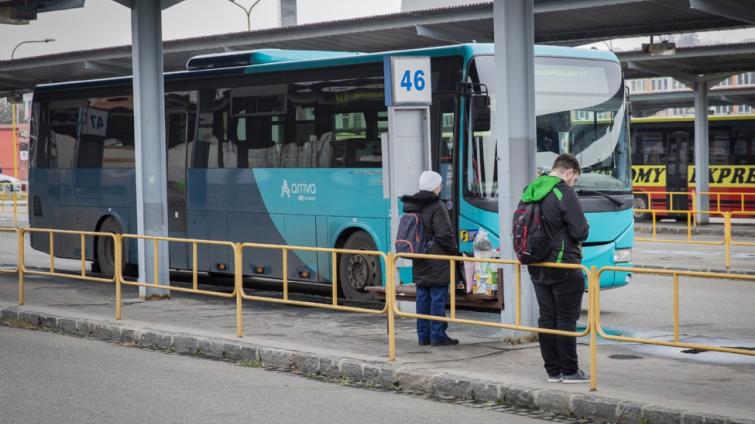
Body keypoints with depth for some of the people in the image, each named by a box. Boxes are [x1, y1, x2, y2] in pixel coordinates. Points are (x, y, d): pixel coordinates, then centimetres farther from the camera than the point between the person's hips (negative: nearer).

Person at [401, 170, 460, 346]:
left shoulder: (410, 206, 10)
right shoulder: (436, 207, -14)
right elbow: (445, 234, -16)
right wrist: (454, 251, -3)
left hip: (419, 262, 7)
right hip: (437, 262, -7)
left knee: (423, 297, 11)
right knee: (438, 297, -3)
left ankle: (423, 335, 13)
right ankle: (437, 335, -2)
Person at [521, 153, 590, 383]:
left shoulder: (530, 191, 9)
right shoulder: (565, 193, -15)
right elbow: (580, 232, -16)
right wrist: (585, 226, 6)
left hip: (537, 268, 7)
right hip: (563, 266, -7)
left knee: (547, 318, 10)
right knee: (567, 319, 0)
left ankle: (553, 370, 14)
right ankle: (569, 371, 5)